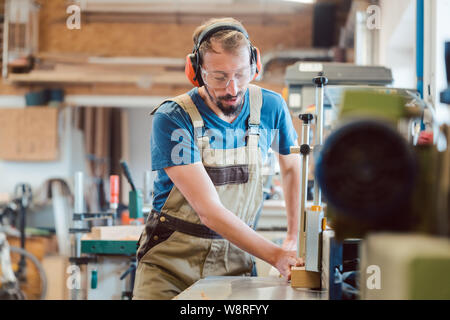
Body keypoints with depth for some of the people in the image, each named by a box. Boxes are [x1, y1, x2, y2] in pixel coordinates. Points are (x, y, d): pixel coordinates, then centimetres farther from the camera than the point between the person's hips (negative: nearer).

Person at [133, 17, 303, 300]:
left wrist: (294, 238, 7)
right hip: (172, 260, -3)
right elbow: (209, 211, -23)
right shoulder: (172, 119, -17)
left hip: (235, 258, 3)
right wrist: (276, 256, -30)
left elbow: (293, 166, 17)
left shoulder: (270, 107, -4)